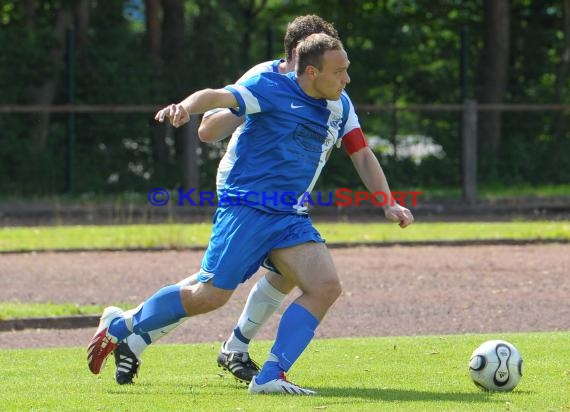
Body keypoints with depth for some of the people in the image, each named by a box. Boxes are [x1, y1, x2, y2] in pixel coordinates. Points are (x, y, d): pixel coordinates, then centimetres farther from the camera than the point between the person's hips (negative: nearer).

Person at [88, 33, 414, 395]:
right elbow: (220, 97, -21)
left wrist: (388, 204, 15)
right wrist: (186, 106, -42)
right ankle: (119, 326, 11)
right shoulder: (272, 89, -9)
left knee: (326, 286, -15)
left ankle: (270, 377, -17)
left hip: (293, 218, 7)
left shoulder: (341, 107, 12)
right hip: (247, 208, -7)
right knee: (211, 296, -10)